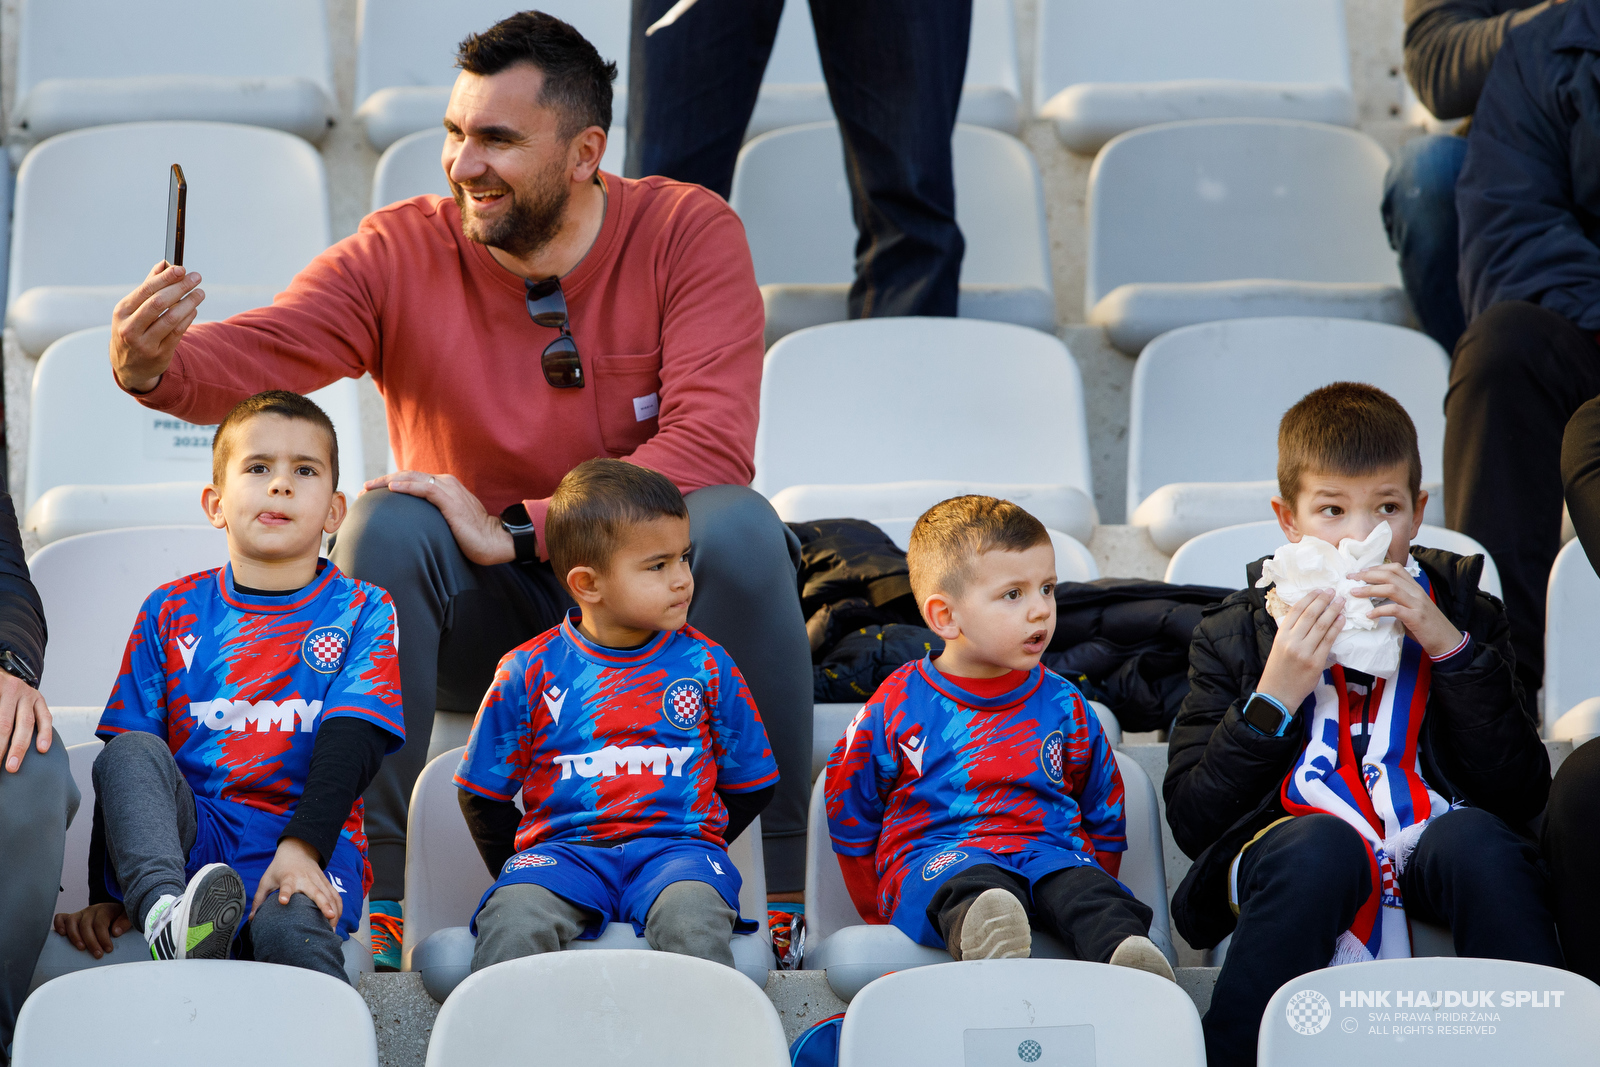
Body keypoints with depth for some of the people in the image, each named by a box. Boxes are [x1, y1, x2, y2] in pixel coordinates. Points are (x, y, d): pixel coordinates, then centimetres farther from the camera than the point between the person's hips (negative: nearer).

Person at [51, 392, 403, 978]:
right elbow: (125, 749, 9)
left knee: (289, 926, -38)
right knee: (132, 754, -30)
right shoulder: (172, 612, 16)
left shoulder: (362, 611, 11)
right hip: (190, 828, 3)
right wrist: (105, 896, -4)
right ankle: (165, 919, -51)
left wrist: (302, 847, -23)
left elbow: (350, 744, -4)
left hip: (315, 841, -3)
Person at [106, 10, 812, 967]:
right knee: (386, 524, -29)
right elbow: (255, 356, -23)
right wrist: (157, 367, -47)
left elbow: (712, 445, -20)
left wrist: (519, 530, -26)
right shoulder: (402, 253, -7)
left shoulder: (689, 232, -9)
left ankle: (781, 898, -24)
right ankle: (371, 896, -26)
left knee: (741, 527, -31)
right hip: (481, 622, 1)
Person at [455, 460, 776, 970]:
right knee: (513, 917, -33)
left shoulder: (705, 665, 10)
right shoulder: (530, 672, 6)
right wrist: (522, 873, 7)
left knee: (692, 912, -35)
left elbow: (751, 785, 18)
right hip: (562, 846, 0)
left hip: (675, 847, 0)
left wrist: (694, 848, 8)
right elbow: (483, 795, 15)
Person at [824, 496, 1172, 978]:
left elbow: (1105, 819, 25)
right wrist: (883, 910, 13)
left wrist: (1092, 898, 13)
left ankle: (1122, 947, -60)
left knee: (1079, 883, -33)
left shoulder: (1064, 707, 15)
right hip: (934, 855, -2)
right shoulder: (896, 709, 7)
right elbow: (852, 820, 16)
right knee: (968, 882, -39)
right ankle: (983, 937, -69)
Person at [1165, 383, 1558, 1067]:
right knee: (1321, 844, -35)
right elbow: (1191, 822, 3)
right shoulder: (1234, 633, 11)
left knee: (1477, 836, -32)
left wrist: (1449, 647, -6)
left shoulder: (1458, 616, 14)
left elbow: (1522, 797, 2)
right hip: (1290, 856, -1)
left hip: (1431, 857, 1)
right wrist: (1275, 697, -9)